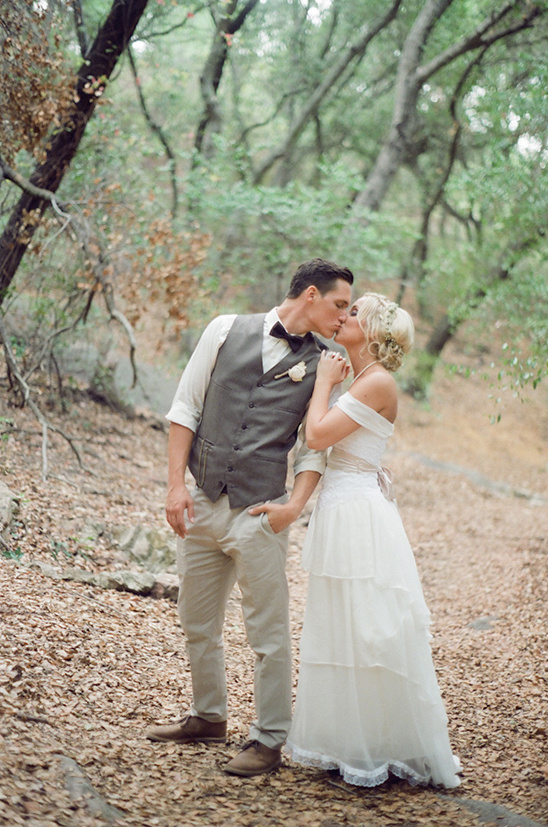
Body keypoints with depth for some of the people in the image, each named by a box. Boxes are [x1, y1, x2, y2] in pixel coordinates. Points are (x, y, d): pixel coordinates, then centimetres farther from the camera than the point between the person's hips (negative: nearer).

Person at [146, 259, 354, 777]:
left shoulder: (321, 366, 3)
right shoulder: (227, 331, 3)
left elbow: (314, 447, 3)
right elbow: (185, 408, 3)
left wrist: (294, 506, -14)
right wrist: (175, 484, -4)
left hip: (259, 511, -2)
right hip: (201, 504, 2)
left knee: (268, 631, 0)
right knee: (197, 624, 15)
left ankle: (269, 739, 13)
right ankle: (207, 718, 34)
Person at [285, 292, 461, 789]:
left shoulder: (378, 382, -14)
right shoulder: (358, 381, 15)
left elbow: (319, 435, -18)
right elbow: (322, 436, 14)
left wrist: (325, 382, -5)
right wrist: (328, 383, 10)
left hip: (361, 516, -10)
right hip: (339, 511, 10)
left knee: (370, 632, -3)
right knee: (341, 632, 14)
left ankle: (393, 751, 7)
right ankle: (353, 747, 24)